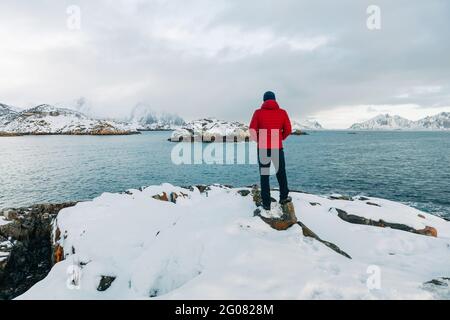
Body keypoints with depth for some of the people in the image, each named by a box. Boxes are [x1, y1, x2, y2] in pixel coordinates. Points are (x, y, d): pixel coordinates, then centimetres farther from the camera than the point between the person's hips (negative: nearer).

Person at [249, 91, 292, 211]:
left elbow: (252, 131, -7)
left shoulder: (258, 112, -2)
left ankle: (266, 203, 8)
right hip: (277, 148, 1)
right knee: (281, 172, 21)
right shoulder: (282, 112, 2)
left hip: (262, 149, -1)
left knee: (264, 176, 7)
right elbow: (288, 130, 1)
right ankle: (284, 197, 30)